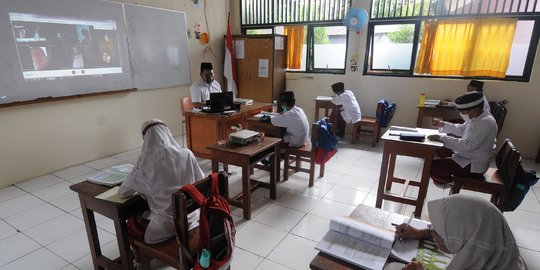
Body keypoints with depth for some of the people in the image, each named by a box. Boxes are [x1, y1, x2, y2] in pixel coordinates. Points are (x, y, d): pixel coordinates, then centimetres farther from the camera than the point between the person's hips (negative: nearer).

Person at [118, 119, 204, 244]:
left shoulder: (146, 163, -17)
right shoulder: (187, 154, -11)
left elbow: (122, 193, -3)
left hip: (165, 227, -3)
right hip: (190, 219, 4)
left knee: (131, 223, 26)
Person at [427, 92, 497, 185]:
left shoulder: (485, 122, -25)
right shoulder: (477, 117, 5)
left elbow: (467, 146, -31)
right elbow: (461, 129, 21)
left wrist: (441, 138, -29)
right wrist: (443, 124, 6)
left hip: (474, 166, -10)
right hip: (467, 158, 10)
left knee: (431, 167, -21)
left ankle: (452, 183, 5)